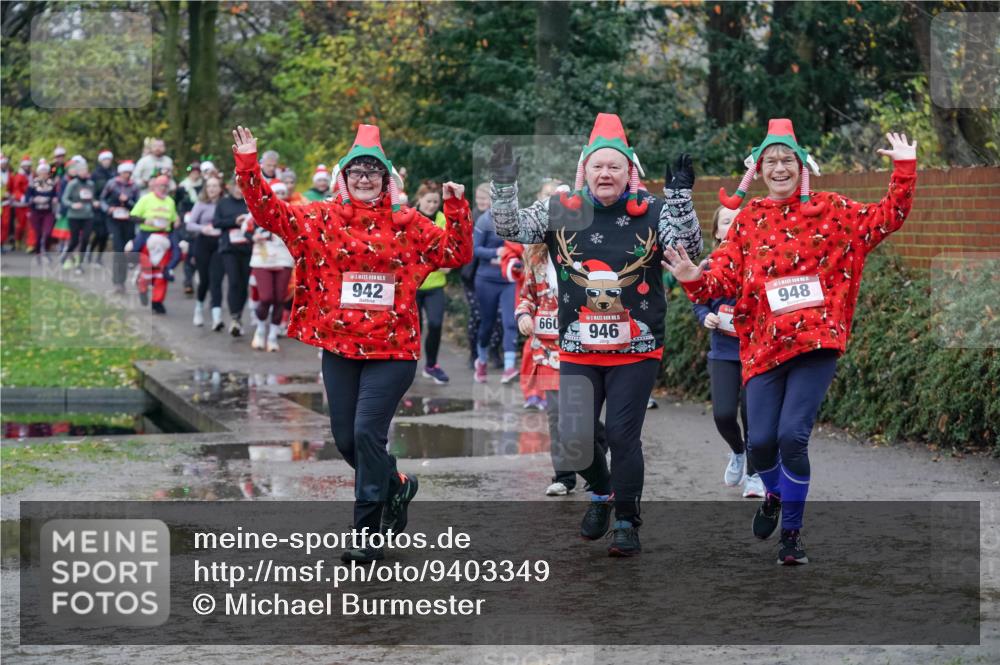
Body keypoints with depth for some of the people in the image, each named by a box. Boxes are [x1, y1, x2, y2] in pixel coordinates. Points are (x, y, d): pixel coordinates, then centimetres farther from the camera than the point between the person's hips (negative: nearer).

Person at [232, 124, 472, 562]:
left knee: (368, 432, -11)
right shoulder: (320, 219, 5)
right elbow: (268, 211, 0)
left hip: (391, 349, -3)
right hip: (339, 347, 3)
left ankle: (369, 536, -2)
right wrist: (248, 164, -11)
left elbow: (456, 253, 6)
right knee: (346, 439, 8)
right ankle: (397, 486, 37)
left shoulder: (407, 224, 3)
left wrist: (457, 209, -8)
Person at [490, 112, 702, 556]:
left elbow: (689, 249, -14)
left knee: (623, 435, -4)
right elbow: (510, 228, -3)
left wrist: (681, 195, -25)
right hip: (578, 351, 2)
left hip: (636, 352, -2)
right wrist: (504, 183, -18)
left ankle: (626, 521, 13)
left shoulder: (652, 212, -3)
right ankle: (601, 492, 31)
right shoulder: (561, 211, 1)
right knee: (573, 440, 0)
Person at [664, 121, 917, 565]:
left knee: (792, 436, -15)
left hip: (816, 341, -2)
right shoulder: (748, 219, 9)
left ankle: (792, 532, 4)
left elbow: (888, 217, 7)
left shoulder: (829, 210, 6)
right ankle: (774, 496, 33)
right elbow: (726, 277, 2)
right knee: (760, 441, -4)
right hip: (765, 344, 2)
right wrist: (695, 279, -18)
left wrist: (904, 169, -4)